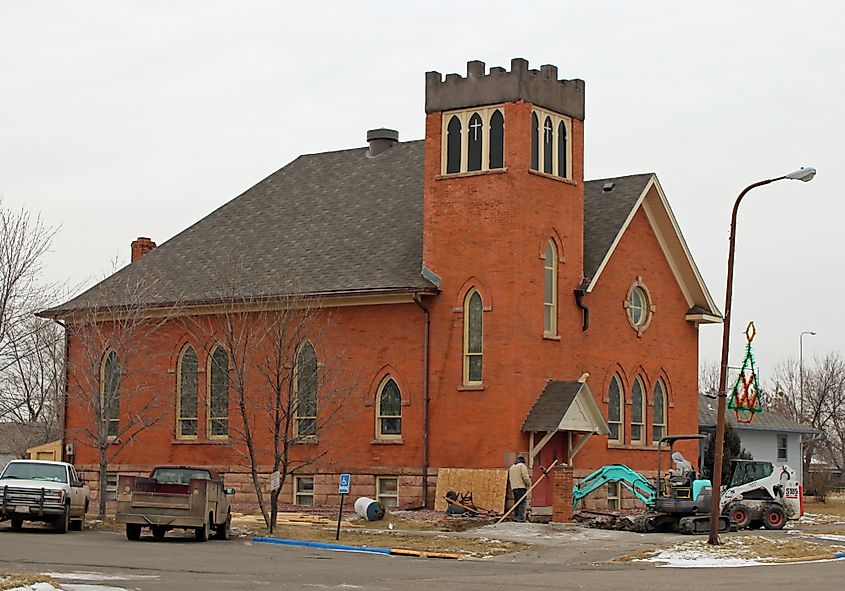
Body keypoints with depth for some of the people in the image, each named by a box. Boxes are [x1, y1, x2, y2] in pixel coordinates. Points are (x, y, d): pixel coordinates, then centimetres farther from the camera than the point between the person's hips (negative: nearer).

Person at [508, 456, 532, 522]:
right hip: (521, 487, -7)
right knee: (522, 502, -9)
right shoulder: (522, 466, -3)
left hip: (514, 487, 7)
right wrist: (529, 484, 0)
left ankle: (516, 517, 10)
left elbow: (509, 478, 22)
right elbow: (525, 477, -11)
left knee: (517, 502, 12)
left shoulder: (511, 467, 21)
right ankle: (521, 517, -17)